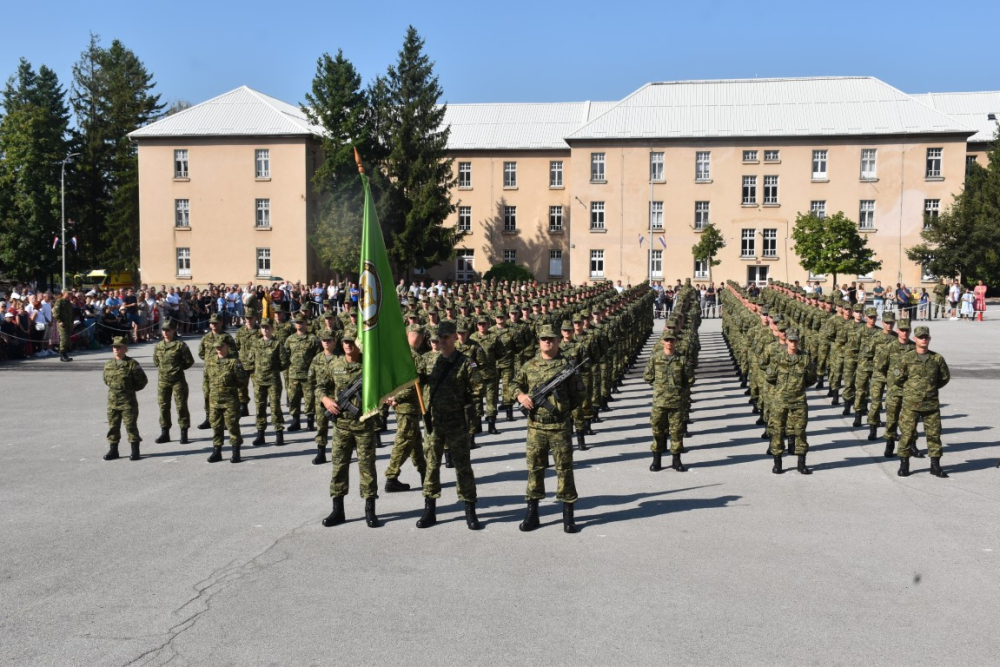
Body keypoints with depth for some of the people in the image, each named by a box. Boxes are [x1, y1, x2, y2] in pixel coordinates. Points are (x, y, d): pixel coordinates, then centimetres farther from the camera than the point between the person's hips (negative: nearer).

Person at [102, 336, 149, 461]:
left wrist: (130, 389, 0)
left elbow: (142, 381, -5)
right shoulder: (108, 365, 6)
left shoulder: (132, 364, -9)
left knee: (131, 426, -1)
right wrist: (114, 388, 11)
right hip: (112, 400, 5)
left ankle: (135, 451, 6)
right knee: (112, 426, 10)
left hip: (128, 401, -5)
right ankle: (113, 450, 20)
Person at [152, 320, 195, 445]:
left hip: (178, 380, -5)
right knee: (163, 406, 8)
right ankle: (165, 433, 17)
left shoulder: (180, 345, -8)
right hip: (162, 380, 5)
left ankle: (184, 433, 8)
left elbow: (189, 361, -4)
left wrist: (179, 368, 0)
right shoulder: (158, 346, 6)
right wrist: (163, 368, 9)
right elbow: (155, 361, 19)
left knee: (181, 406, 0)